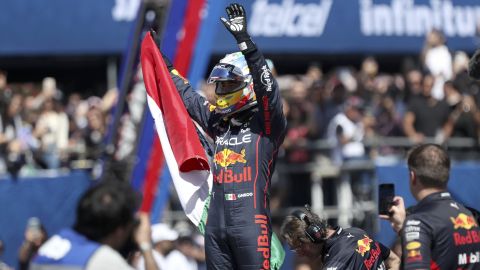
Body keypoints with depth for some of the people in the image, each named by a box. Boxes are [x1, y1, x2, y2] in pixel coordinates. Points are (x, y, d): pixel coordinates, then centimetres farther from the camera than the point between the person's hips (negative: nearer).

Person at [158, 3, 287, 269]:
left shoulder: (266, 123, -2)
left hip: (251, 223, -7)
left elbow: (266, 86, -18)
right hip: (216, 224, 7)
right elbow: (187, 97, 29)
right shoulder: (219, 124, 16)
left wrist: (244, 40, -25)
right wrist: (163, 62, 36)